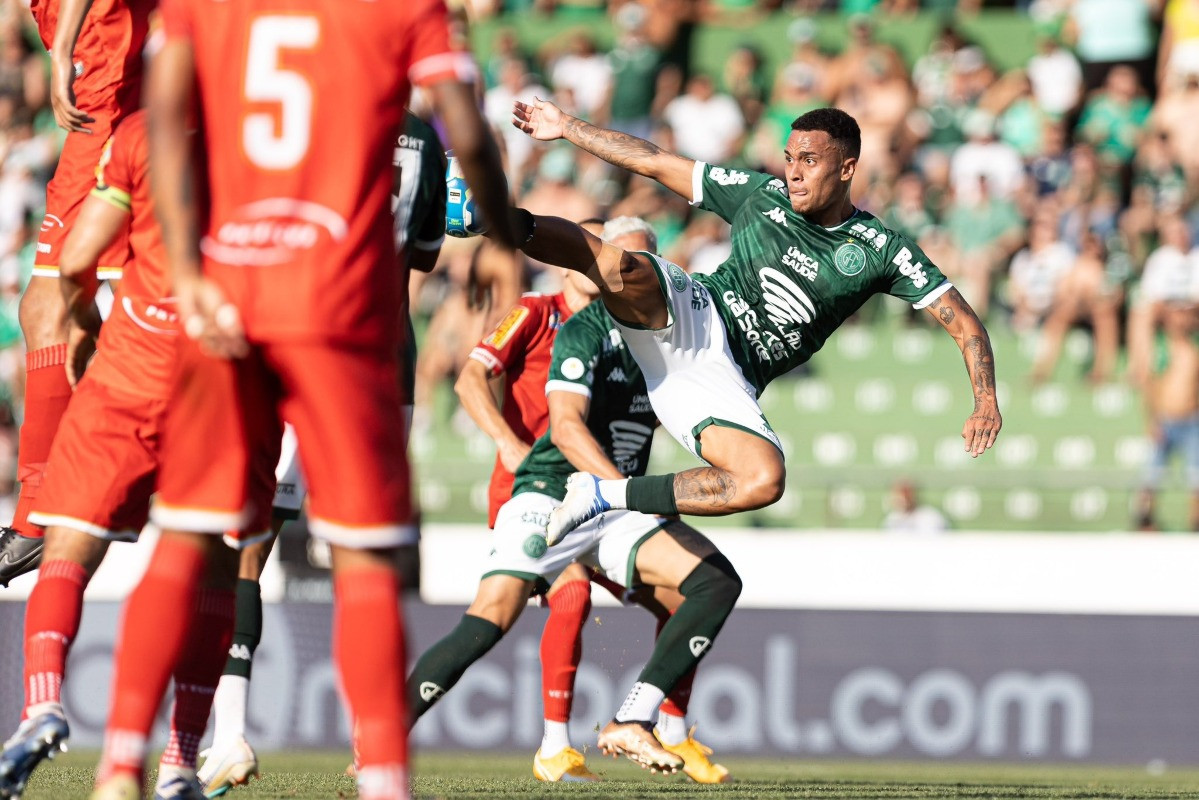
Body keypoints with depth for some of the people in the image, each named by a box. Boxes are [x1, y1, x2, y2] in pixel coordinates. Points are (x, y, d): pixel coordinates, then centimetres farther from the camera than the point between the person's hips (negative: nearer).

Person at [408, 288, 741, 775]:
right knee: (487, 624, -23)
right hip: (550, 495, -6)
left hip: (619, 515, 6)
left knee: (718, 582, -14)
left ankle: (631, 723, -15)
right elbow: (566, 428, -21)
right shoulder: (584, 332, -10)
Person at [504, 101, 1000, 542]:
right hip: (691, 316, 0)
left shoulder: (881, 251, 5)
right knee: (623, 269, -34)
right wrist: (566, 128, 15)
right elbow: (655, 163, 17)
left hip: (726, 381, 0)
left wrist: (986, 401, -12)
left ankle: (605, 495, -22)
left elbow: (963, 322, 5)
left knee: (764, 482, -30)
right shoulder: (762, 194, 10)